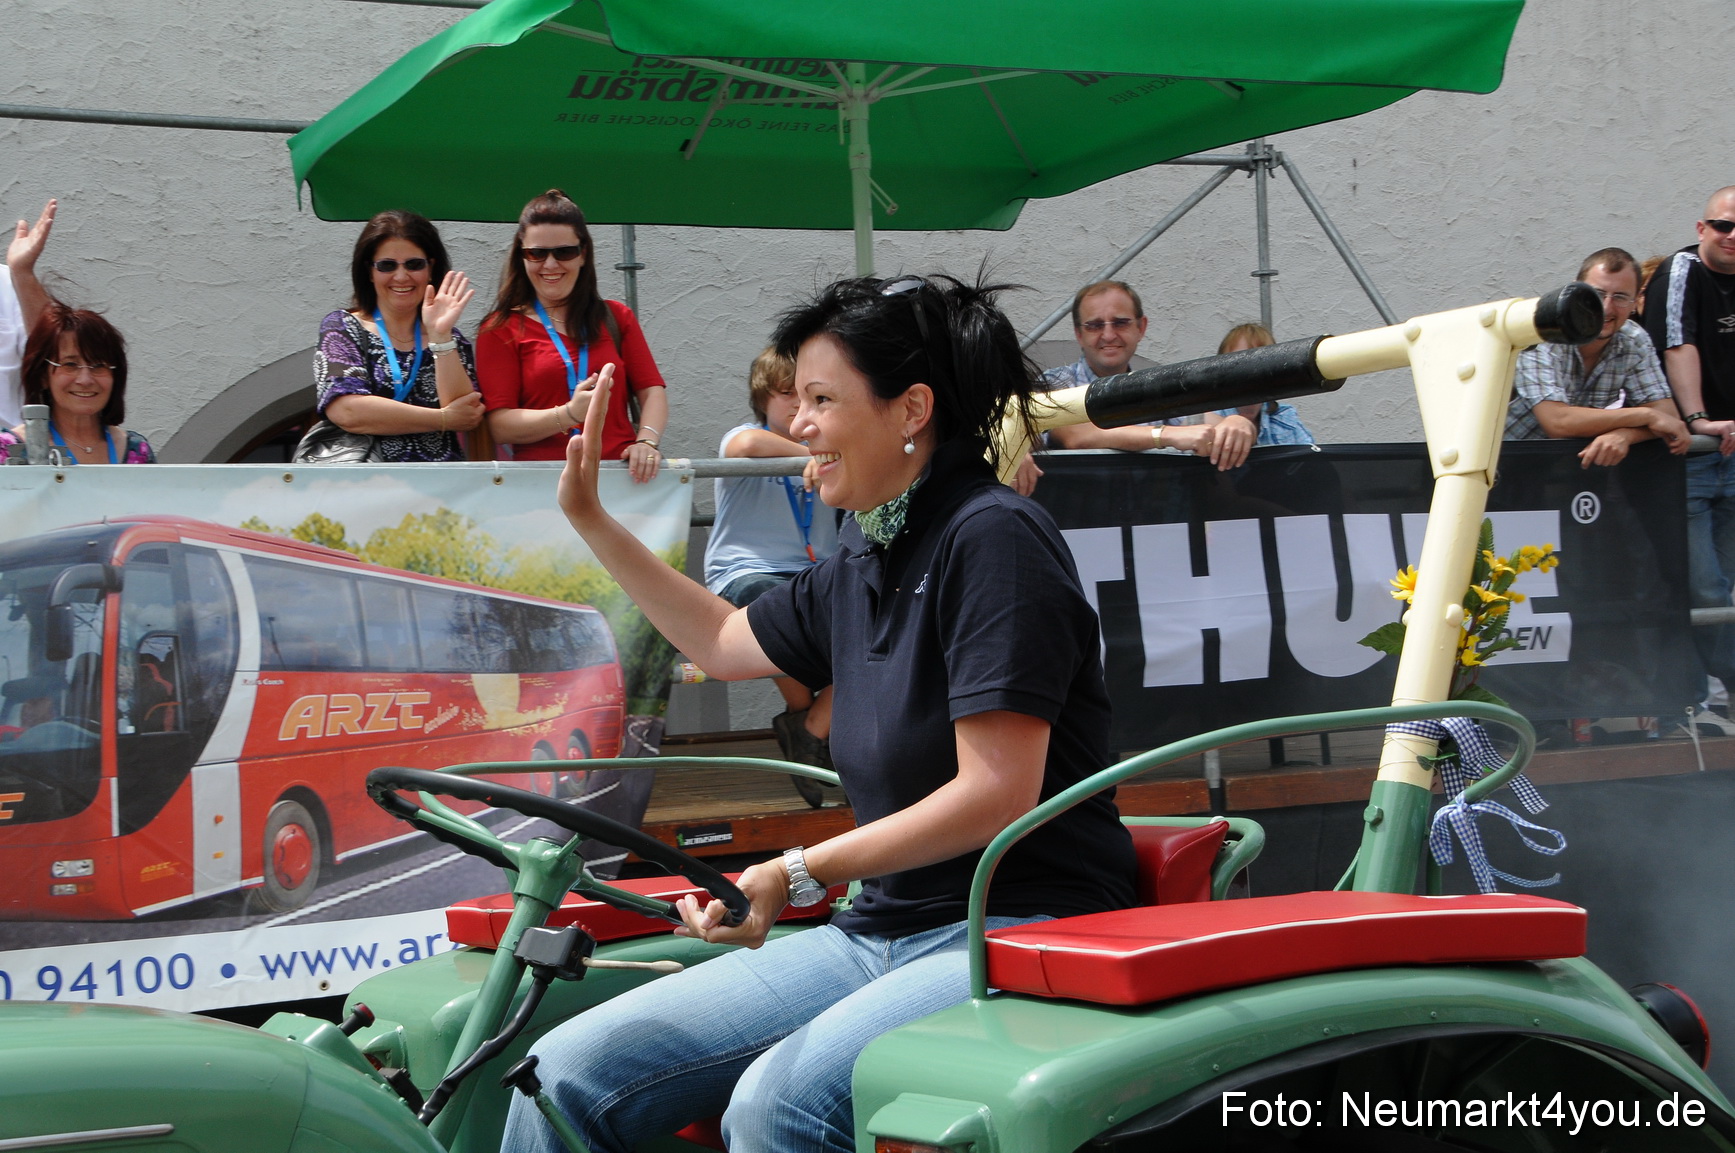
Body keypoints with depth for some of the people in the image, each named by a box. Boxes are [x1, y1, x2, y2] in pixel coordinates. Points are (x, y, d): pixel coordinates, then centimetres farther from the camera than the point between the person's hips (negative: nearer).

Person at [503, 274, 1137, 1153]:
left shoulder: (991, 537, -12)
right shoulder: (863, 562, 14)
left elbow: (997, 794, -18)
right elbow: (723, 642, 34)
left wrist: (799, 873, -21)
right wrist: (589, 520, 31)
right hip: (880, 929, 8)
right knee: (567, 1073, -6)